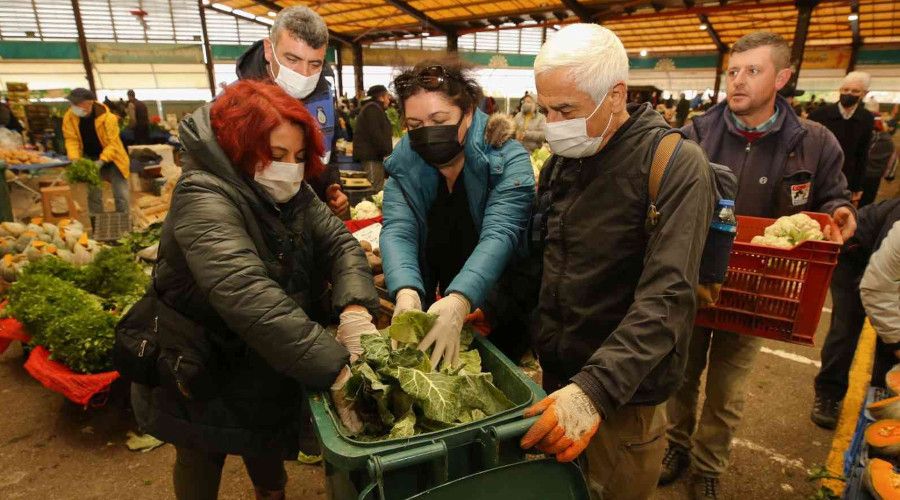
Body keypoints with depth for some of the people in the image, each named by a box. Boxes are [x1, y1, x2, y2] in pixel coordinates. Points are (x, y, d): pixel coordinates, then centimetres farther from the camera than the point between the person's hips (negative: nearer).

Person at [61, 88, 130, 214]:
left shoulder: (108, 117, -24)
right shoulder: (69, 117, -12)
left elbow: (113, 143, -23)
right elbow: (71, 139, -9)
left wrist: (101, 161, -32)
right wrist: (75, 159, -25)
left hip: (111, 158, -4)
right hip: (90, 159, 4)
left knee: (121, 194, -5)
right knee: (93, 194, 11)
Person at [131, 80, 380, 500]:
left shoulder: (292, 195, -4)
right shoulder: (204, 200, -29)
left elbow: (340, 242, -13)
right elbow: (250, 298, -42)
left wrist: (355, 309, -34)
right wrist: (338, 369, -47)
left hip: (270, 369, 6)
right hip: (204, 378, -5)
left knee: (269, 455, 25)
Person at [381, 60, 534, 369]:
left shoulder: (510, 160, -21)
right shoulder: (403, 162, -10)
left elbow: (499, 234, -32)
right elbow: (398, 231, -21)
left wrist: (459, 300, -48)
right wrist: (406, 292, -40)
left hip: (494, 307, -3)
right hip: (431, 299, 3)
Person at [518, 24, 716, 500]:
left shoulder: (677, 166, -18)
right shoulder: (561, 161, 2)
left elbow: (667, 298, -26)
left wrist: (596, 389, -35)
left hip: (623, 393, -5)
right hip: (556, 376, 6)